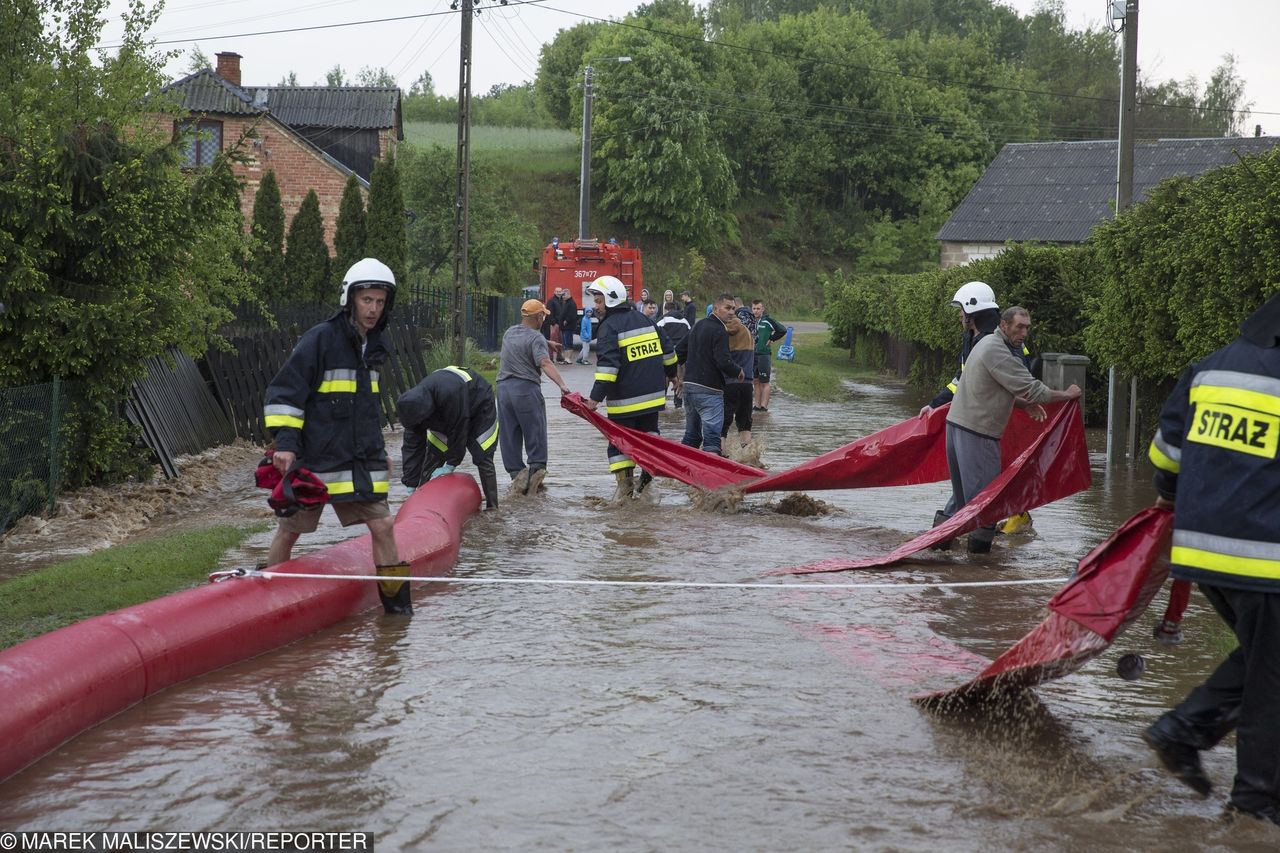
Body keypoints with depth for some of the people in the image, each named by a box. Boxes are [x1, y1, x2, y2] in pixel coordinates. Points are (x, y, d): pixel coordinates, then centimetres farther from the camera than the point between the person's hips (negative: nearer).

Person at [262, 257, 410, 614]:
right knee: (290, 530, 7)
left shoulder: (371, 346, 12)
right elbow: (283, 393, -12)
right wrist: (284, 442, -20)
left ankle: (397, 605, 4)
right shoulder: (320, 340, -12)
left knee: (382, 526, -3)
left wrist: (378, 450, 26)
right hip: (314, 459, -6)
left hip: (360, 461, 6)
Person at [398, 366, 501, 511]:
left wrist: (451, 464, -25)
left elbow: (459, 431, -34)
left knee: (483, 458, -9)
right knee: (432, 457, -3)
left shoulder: (449, 394, -47)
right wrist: (410, 485, -21)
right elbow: (412, 446, -20)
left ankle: (492, 506, -1)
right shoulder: (414, 402, -24)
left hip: (480, 407, -6)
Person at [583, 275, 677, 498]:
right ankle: (647, 476, 13)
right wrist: (671, 373, 36)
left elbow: (607, 364, -23)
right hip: (653, 394, 7)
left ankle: (625, 485, -2)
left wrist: (596, 396, -26)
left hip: (625, 400, -7)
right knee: (648, 435, 19)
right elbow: (666, 351, 20)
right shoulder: (645, 320, 11)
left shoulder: (610, 327, -13)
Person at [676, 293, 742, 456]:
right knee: (712, 438, -12)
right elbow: (723, 362, -22)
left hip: (689, 386, 9)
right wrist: (738, 372, -3)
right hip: (709, 391, -9)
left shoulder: (699, 325, 16)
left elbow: (680, 351, 24)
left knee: (691, 436, 18)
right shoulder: (720, 331, -12)